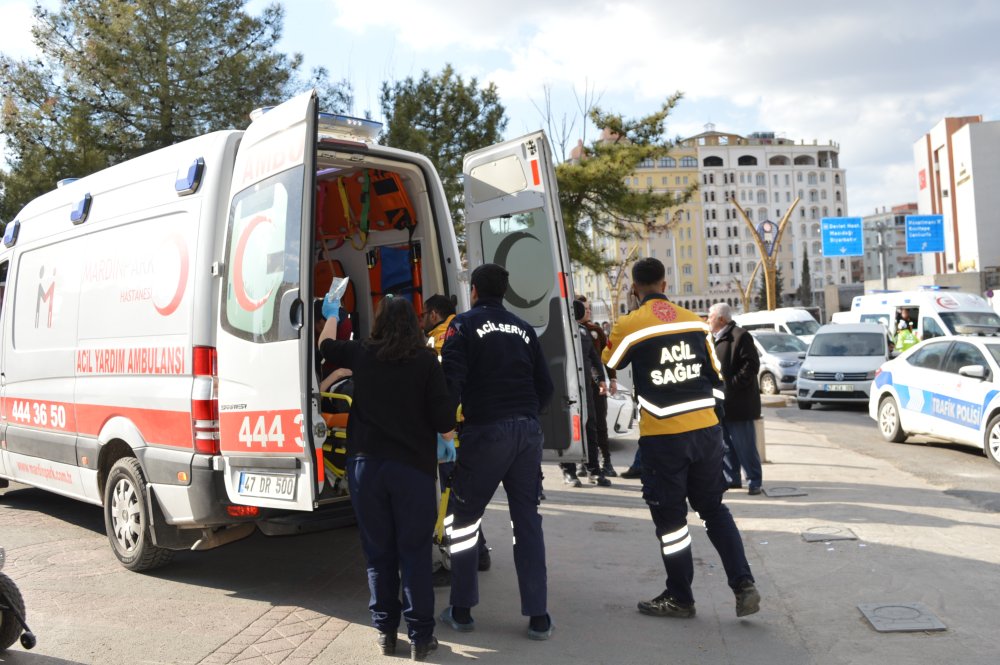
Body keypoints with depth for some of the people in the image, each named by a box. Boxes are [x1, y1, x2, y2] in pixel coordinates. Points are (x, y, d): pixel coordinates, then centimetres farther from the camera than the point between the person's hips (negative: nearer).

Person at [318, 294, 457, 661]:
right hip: (413, 467, -2)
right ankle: (420, 637, 11)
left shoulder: (362, 355, 3)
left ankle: (385, 631, 21)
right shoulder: (426, 360, -7)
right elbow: (444, 418, -10)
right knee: (414, 553, 6)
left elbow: (326, 345, 24)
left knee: (378, 552, 13)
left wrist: (332, 315, 43)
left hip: (366, 465, 3)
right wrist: (447, 442, 12)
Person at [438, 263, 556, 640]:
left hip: (486, 430, -4)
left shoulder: (465, 324, 1)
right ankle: (538, 617, 10)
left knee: (463, 518, 10)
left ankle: (461, 611, 16)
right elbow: (545, 386, 13)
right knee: (527, 520, 10)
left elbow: (452, 379, -11)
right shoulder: (523, 329, 16)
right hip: (528, 430, 5)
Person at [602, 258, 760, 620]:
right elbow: (716, 376, 13)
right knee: (714, 509, 19)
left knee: (670, 518, 10)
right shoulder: (695, 321, 7)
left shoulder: (628, 326, -7)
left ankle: (679, 597, 21)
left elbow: (604, 373, 7)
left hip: (662, 437, -4)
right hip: (706, 430, 4)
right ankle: (743, 585, 13)